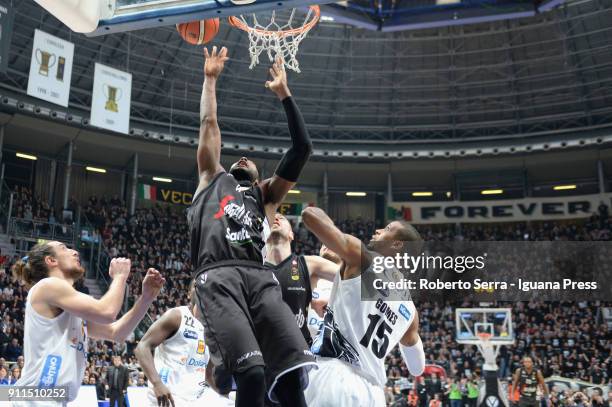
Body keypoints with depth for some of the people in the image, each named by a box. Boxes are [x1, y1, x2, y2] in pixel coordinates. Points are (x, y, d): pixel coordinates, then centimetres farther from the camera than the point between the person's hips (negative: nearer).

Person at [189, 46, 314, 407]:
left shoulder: (267, 194, 31)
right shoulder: (214, 179, 31)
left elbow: (302, 147, 23)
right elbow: (209, 124, 29)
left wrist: (284, 93, 24)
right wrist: (210, 79, 37)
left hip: (260, 277, 2)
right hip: (218, 275, -2)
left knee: (292, 373, -19)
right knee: (251, 372, -25)